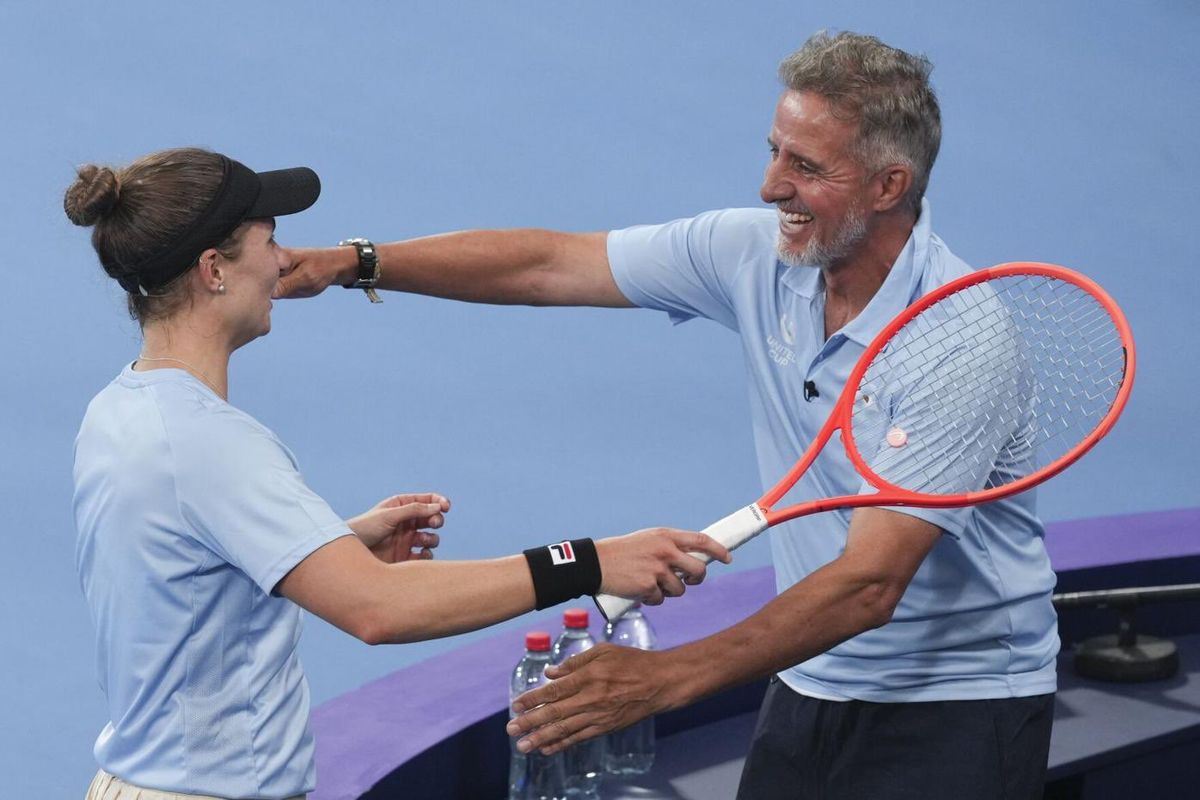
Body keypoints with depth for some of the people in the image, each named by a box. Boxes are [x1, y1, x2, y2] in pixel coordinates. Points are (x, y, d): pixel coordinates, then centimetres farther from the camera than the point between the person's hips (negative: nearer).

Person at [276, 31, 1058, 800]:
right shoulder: (754, 252, -6)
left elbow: (869, 585, -30)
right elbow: (548, 264, 3)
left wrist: (666, 678, -36)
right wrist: (355, 263, -6)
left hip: (957, 707, -5)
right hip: (811, 690, 6)